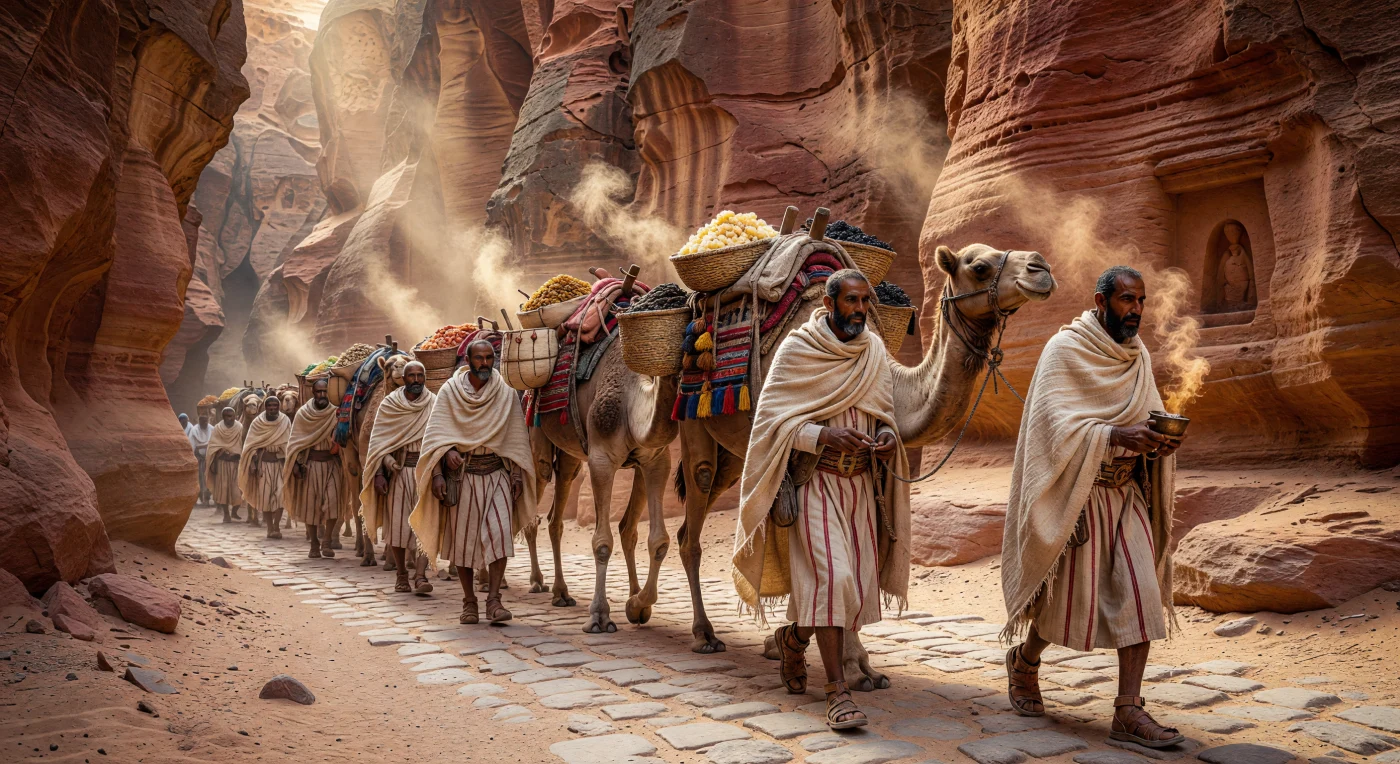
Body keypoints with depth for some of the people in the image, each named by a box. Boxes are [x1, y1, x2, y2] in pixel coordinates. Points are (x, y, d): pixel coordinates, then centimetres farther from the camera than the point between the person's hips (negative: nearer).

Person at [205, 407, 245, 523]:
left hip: (236, 462, 0)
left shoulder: (239, 428, -1)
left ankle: (234, 512, 17)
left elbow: (242, 446, -3)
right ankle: (226, 514, 10)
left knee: (237, 488, -3)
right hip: (222, 462, 1)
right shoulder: (218, 428, 1)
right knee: (223, 487, 2)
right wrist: (213, 464, -3)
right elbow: (213, 447, 1)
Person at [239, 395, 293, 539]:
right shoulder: (257, 423, 2)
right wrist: (253, 464, -5)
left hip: (280, 463, 0)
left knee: (280, 494, -11)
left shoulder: (285, 421, 2)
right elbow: (251, 445, 2)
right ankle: (270, 528, 10)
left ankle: (276, 526, -5)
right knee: (265, 495, 1)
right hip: (264, 463, 1)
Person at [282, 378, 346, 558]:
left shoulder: (336, 413, 1)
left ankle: (326, 541, -1)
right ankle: (314, 545, 14)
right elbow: (295, 441, 3)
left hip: (332, 464, 0)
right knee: (310, 505, 4)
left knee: (333, 501, -13)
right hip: (310, 464, 0)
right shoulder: (303, 414, 2)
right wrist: (296, 463, -6)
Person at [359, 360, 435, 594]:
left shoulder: (434, 405, 5)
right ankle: (401, 575, 19)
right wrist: (379, 473, -6)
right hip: (397, 471, 0)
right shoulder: (389, 405, 4)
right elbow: (378, 442, 3)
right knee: (397, 523, 4)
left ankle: (420, 575, -12)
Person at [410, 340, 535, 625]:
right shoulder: (449, 392, 2)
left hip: (497, 473, 0)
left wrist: (518, 473, 0)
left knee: (499, 532, -12)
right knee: (462, 537, 5)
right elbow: (436, 432, -2)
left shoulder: (506, 394, 5)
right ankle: (469, 602, 16)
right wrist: (447, 452, -15)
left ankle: (493, 599, -8)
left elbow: (517, 437, 6)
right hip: (461, 473, 0)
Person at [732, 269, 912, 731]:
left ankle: (794, 636, 35)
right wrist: (823, 436, -24)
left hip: (862, 483, 6)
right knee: (831, 577, -15)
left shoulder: (875, 351, 9)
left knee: (858, 585, 8)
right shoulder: (797, 349, -7)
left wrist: (887, 435, -6)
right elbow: (771, 416, -10)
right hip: (815, 481, -6)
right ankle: (837, 691, -6)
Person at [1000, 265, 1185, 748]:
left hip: (1126, 492, 6)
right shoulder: (1064, 350, -11)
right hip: (1075, 492, -6)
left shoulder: (1138, 356, 9)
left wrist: (1159, 439, -10)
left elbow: (1146, 416, 13)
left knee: (1142, 595, -4)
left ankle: (1128, 712, 0)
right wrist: (1116, 436, -31)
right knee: (1070, 598, 4)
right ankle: (1024, 661, 33)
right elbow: (1057, 423, -20)